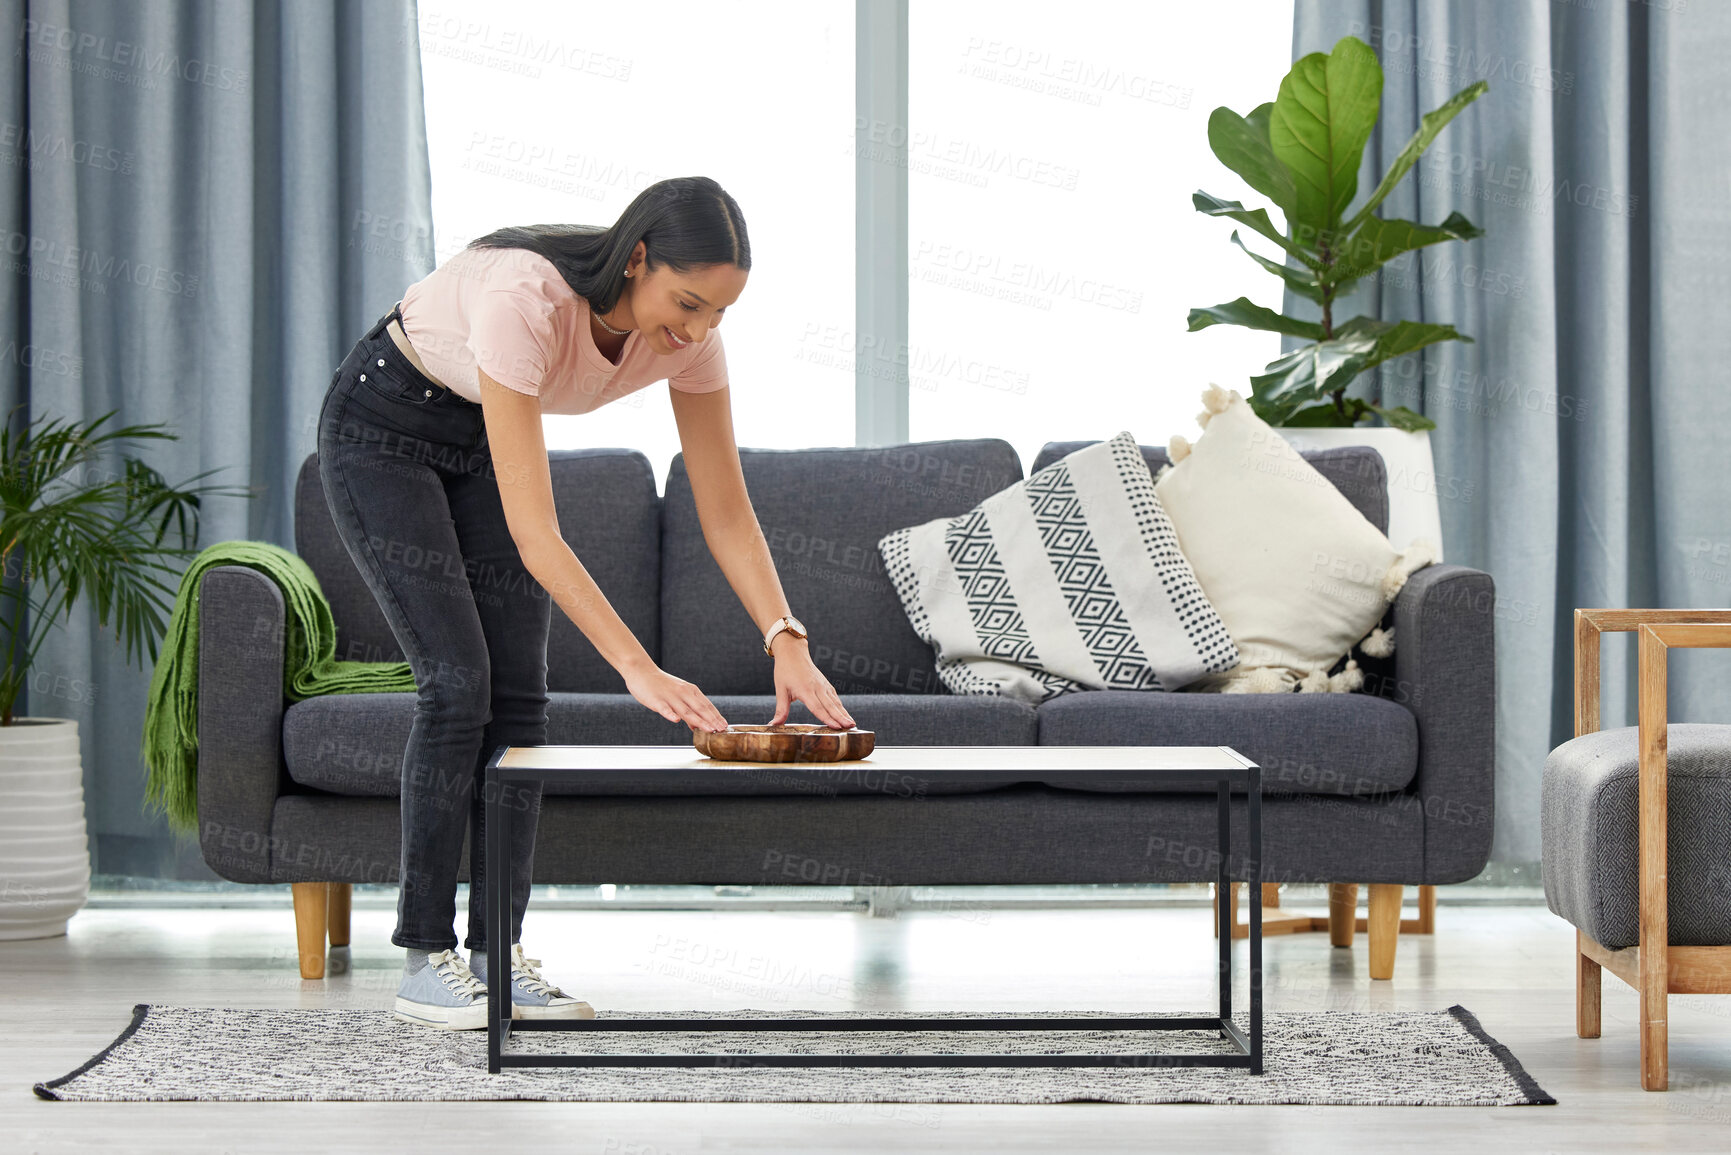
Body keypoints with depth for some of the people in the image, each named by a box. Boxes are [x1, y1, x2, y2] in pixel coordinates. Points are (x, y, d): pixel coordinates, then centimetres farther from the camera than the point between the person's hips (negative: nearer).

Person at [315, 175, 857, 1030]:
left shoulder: (687, 333, -22)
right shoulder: (525, 299, -41)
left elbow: (727, 515, -16)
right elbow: (532, 528, -42)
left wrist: (787, 642, -30)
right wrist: (637, 666, -46)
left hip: (484, 439, 6)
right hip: (382, 429, -6)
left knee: (519, 692, -3)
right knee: (458, 682, -15)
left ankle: (498, 956, 4)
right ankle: (426, 962, -6)